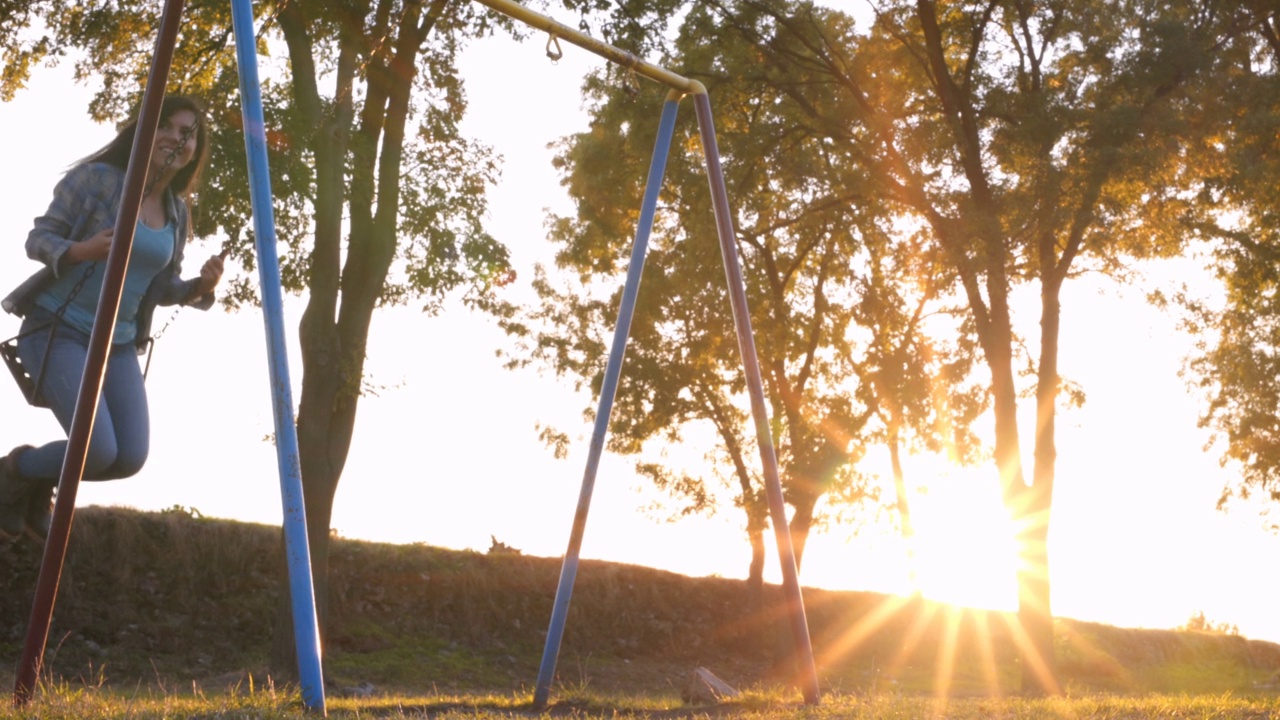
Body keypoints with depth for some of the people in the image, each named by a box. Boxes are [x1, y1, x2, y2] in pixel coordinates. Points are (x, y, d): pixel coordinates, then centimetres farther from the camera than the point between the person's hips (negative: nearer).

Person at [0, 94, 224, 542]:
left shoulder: (177, 212, 6)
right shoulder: (96, 178, -10)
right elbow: (38, 239, -8)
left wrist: (200, 286, -8)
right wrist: (81, 250, -30)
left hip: (118, 342, 6)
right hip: (58, 329, -6)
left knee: (130, 458, -7)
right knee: (98, 451, -21)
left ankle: (38, 489, 23)